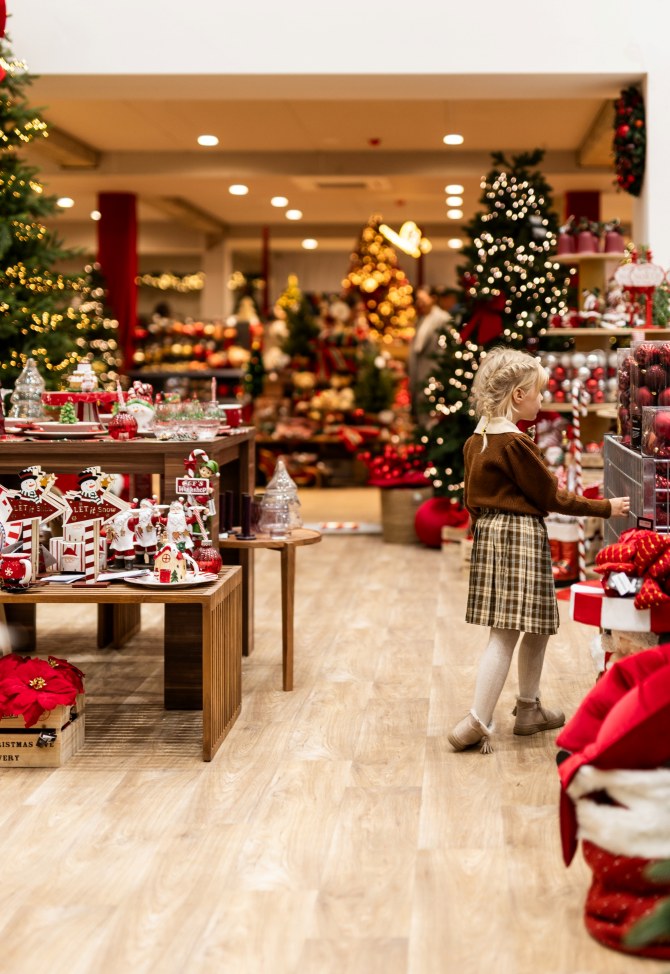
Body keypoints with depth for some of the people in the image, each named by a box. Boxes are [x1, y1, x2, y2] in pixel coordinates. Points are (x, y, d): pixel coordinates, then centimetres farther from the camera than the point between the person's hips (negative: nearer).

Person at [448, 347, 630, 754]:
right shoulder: (515, 443, -17)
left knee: (538, 624, 18)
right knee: (507, 630, -6)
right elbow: (552, 496, -11)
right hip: (520, 536, -9)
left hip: (489, 533, 9)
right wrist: (605, 508, -3)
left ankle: (529, 708, 29)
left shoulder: (477, 441, 9)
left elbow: (473, 499, 15)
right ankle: (478, 722, -8)